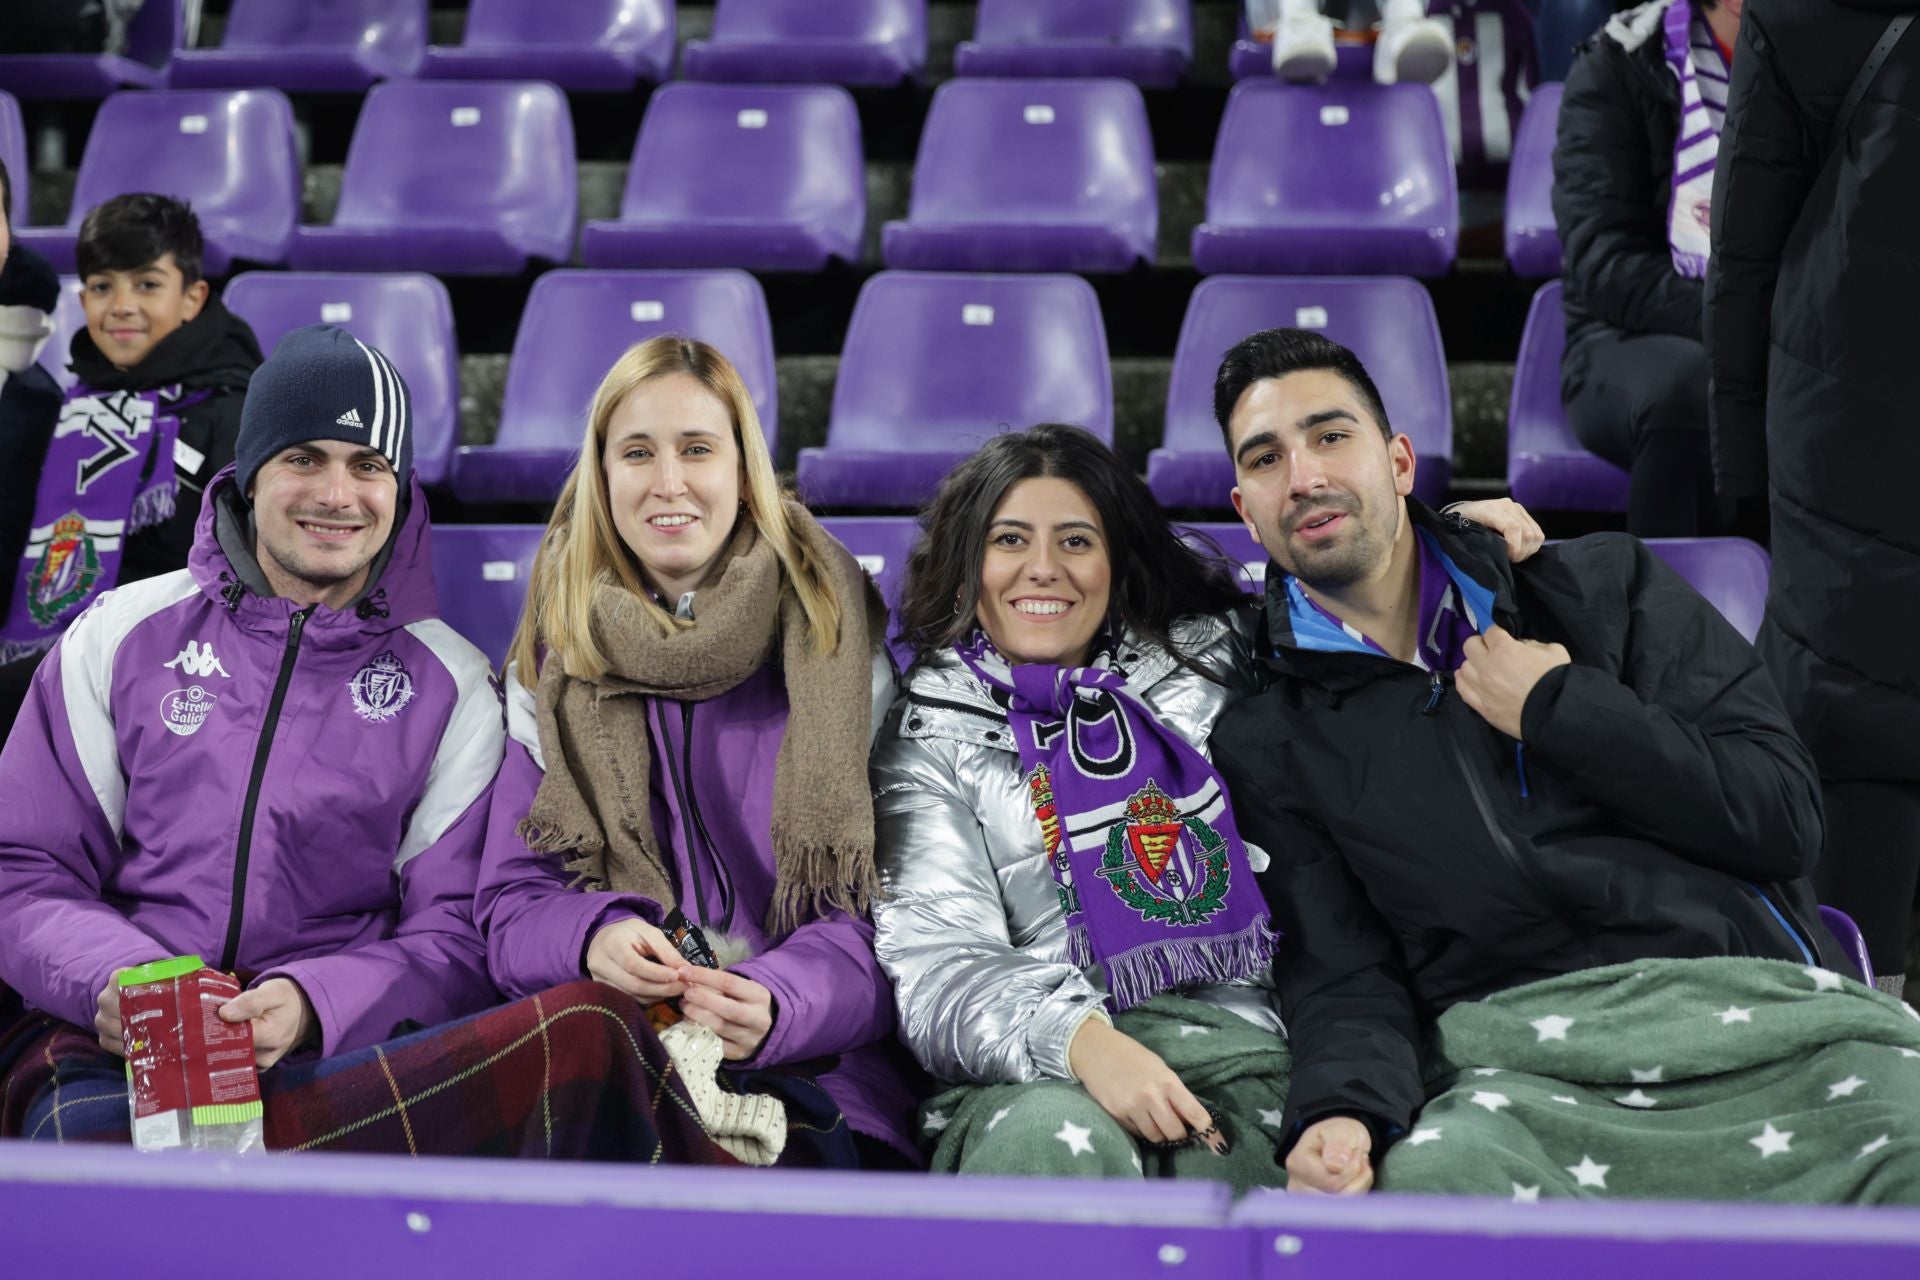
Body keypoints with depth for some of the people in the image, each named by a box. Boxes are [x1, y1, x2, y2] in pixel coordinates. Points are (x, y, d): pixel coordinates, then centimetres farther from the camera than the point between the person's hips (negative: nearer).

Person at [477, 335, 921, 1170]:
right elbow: (511, 905, 10)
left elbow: (882, 905, 1)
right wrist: (592, 940, -15)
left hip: (804, 1061, -1)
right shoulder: (558, 657, 14)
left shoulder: (830, 639, 8)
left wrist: (776, 1006, -20)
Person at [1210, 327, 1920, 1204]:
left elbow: (1783, 814, 9)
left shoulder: (1602, 585, 18)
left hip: (1761, 1006, 1)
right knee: (1424, 1173, -36)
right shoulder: (1270, 749, 16)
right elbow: (1343, 978, 5)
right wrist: (1343, 1113, -17)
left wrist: (1556, 708, 3)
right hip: (1521, 1065, 0)